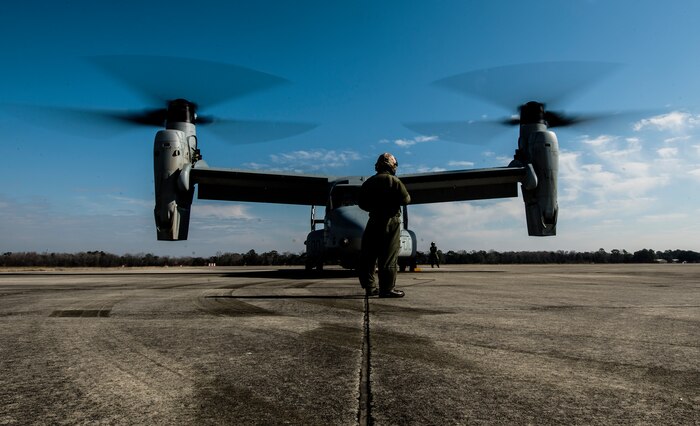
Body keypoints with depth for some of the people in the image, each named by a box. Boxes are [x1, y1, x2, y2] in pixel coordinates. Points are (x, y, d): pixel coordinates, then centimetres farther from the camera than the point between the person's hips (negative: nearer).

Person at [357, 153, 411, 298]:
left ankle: (369, 287, 15)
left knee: (368, 255, 10)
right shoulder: (394, 181, -7)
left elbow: (361, 202, 11)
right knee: (389, 257, -3)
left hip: (373, 221, 5)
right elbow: (405, 199, -9)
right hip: (390, 221, -5)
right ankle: (387, 289, -3)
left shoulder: (368, 182, 9)